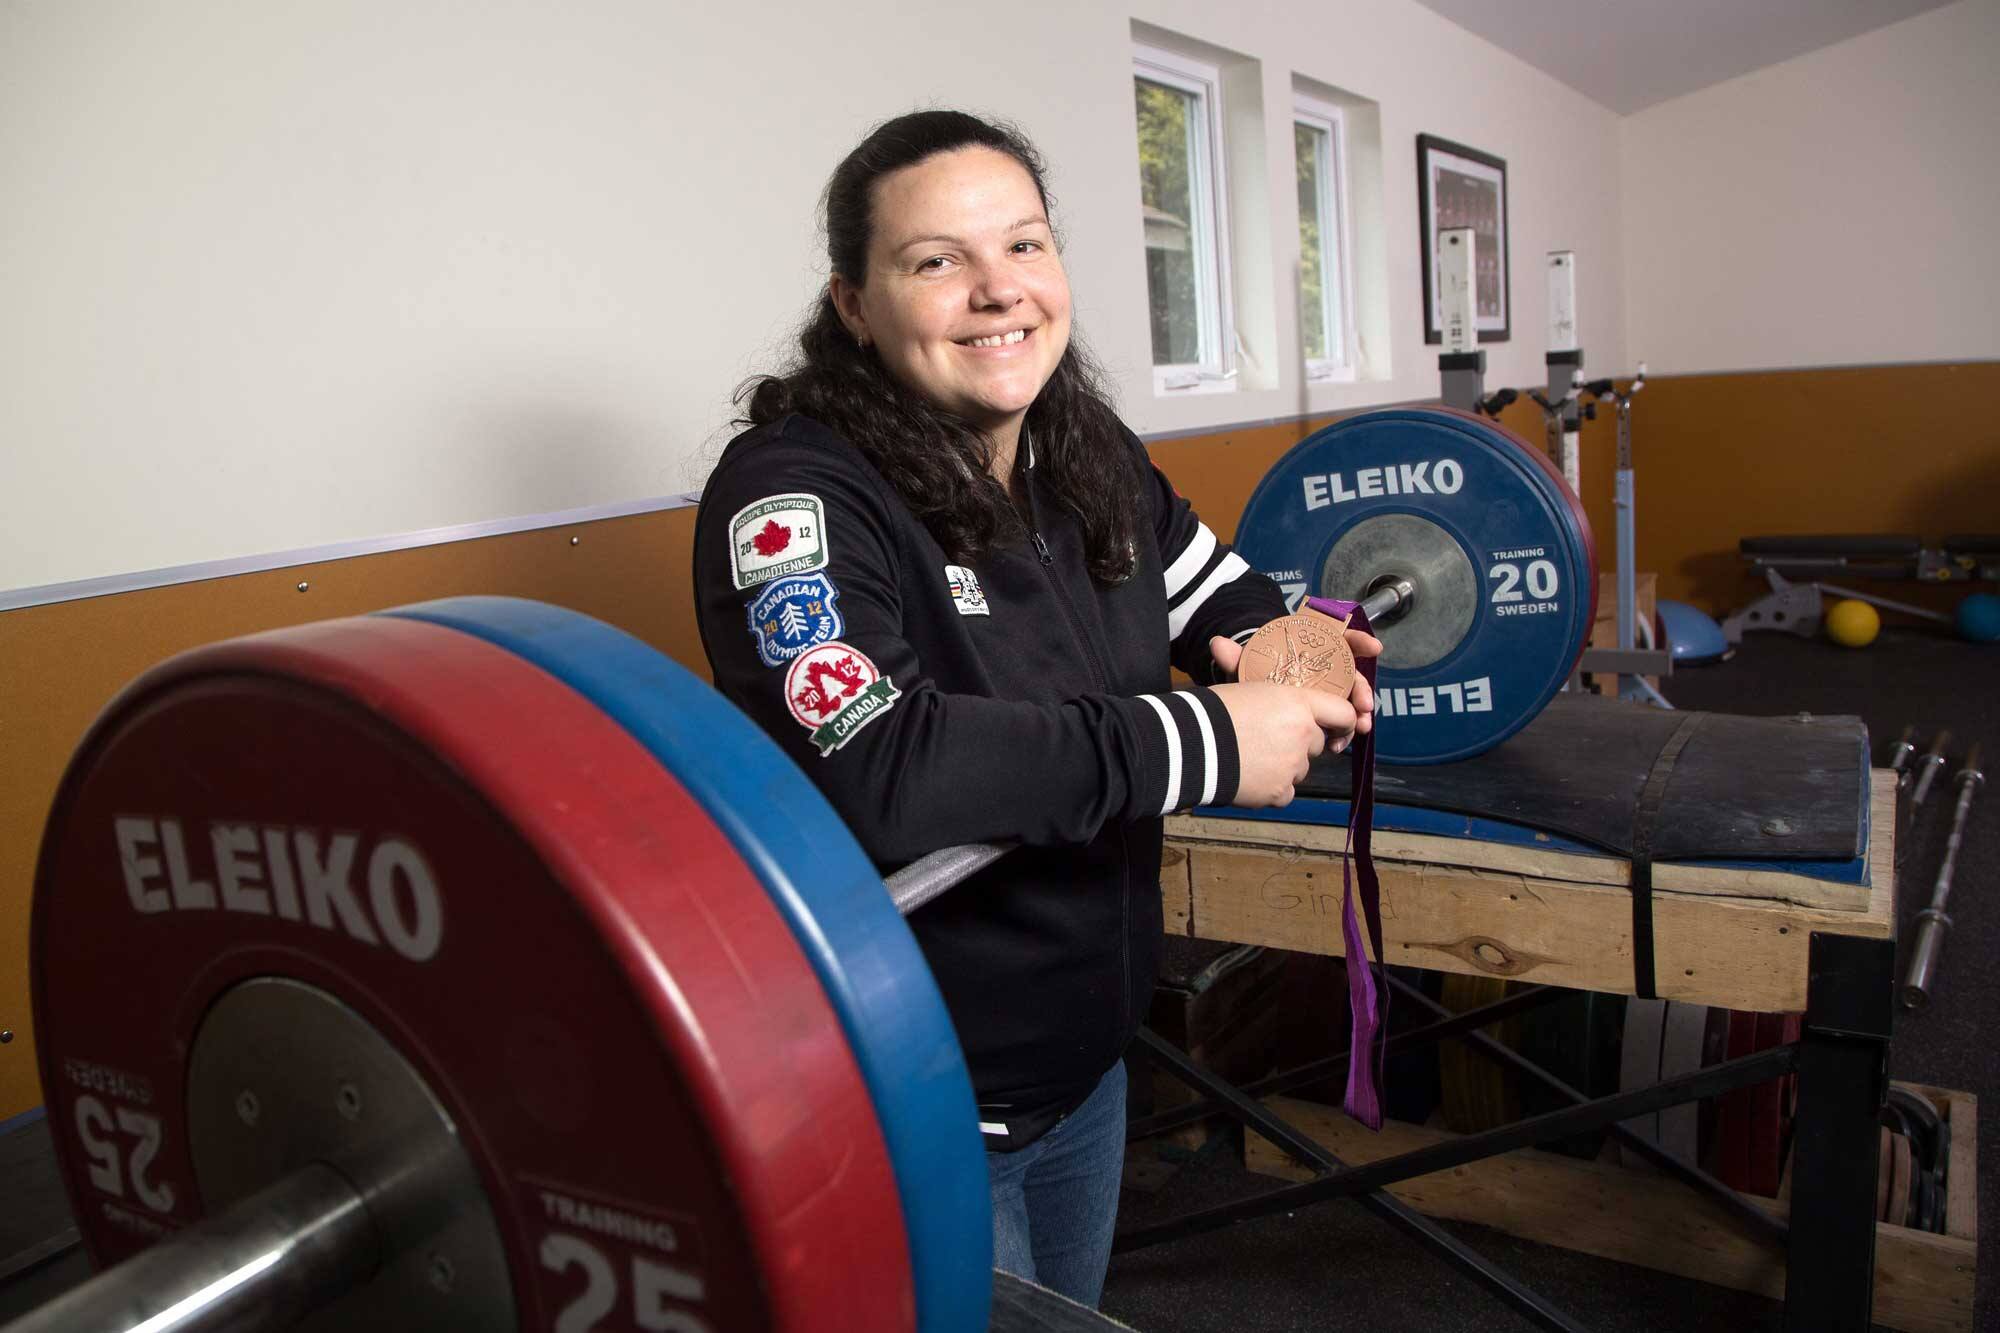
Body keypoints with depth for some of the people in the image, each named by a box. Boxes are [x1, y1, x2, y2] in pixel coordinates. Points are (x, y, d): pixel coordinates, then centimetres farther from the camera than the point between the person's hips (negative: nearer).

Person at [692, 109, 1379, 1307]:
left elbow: (1227, 601, 14)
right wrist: (1205, 743, -32)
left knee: (1079, 1309, 28)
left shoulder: (1093, 457, -1)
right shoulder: (797, 491, -22)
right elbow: (873, 771, -36)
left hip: (1091, 1058, 7)